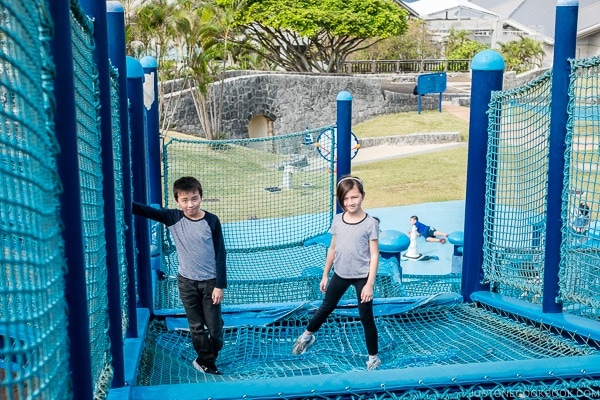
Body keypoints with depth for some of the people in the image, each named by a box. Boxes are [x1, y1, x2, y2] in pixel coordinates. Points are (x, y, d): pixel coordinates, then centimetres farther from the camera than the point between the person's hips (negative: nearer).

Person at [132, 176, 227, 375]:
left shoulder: (212, 221, -13)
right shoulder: (173, 218, -7)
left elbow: (220, 254, -9)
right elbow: (146, 210, -15)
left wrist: (220, 285, -9)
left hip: (210, 282, -2)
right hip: (187, 282, 2)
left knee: (214, 325, 7)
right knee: (196, 327, 12)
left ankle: (205, 359, 30)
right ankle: (206, 361, 28)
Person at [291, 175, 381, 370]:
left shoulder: (370, 223, -14)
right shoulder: (337, 220, -2)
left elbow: (374, 256, -12)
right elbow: (332, 249, 7)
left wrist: (370, 284, -15)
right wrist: (325, 275, 11)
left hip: (362, 277, -4)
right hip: (340, 274, 4)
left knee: (366, 317, 5)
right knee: (326, 307, 21)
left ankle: (373, 357, 21)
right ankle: (307, 335, 43)